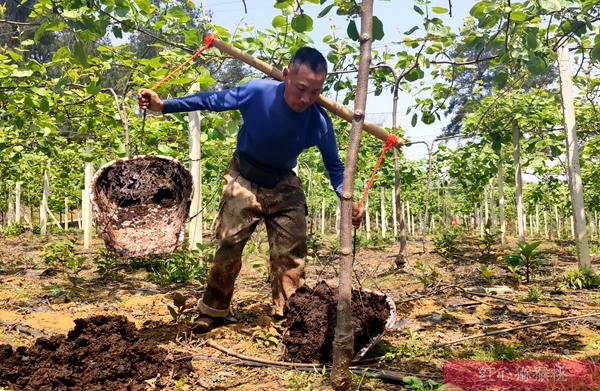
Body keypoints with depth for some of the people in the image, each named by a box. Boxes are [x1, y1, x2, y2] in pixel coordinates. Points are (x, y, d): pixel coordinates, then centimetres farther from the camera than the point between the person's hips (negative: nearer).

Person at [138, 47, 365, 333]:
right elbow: (212, 100, -11)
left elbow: (334, 168, -10)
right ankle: (213, 311, 17)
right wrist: (163, 105, -14)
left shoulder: (319, 122, -22)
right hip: (244, 179, -1)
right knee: (228, 245, 1)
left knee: (291, 251, -3)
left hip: (284, 185, 1)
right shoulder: (257, 92, -26)